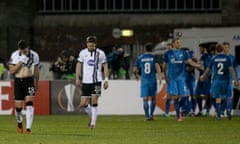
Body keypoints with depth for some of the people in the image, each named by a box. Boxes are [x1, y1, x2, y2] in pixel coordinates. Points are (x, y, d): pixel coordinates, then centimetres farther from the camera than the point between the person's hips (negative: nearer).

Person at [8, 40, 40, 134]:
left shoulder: (34, 55, -1)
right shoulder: (15, 55, -6)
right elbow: (11, 70, -10)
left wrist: (36, 84, 20)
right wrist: (21, 62, -20)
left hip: (29, 81, 0)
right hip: (18, 81, 0)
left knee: (29, 103, -17)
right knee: (18, 107, 3)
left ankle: (28, 128, -19)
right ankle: (19, 123, 35)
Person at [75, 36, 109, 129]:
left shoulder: (100, 53, 1)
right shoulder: (83, 53, 5)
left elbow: (105, 66, 5)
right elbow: (79, 65, 8)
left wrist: (106, 79, -2)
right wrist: (77, 78, 0)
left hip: (96, 81, -2)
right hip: (85, 81, 2)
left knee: (94, 102, -13)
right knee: (83, 104, -1)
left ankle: (93, 122, -2)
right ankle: (92, 115, 26)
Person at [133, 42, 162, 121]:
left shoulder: (140, 58, 8)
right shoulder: (154, 57, 2)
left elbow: (135, 70, 13)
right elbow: (157, 66, -13)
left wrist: (136, 75, 34)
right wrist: (160, 77, -17)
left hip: (144, 81, 0)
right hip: (153, 80, 0)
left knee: (145, 99, -2)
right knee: (153, 98, 13)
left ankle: (147, 116, -11)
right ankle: (151, 114, 7)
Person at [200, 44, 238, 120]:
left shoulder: (214, 58, 3)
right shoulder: (227, 58, -2)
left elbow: (208, 69, 11)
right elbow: (231, 69, -10)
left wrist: (203, 76, 28)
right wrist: (235, 79, -10)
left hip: (216, 80, 1)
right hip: (226, 80, -1)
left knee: (218, 98, 5)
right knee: (228, 96, 12)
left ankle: (218, 115, -1)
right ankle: (228, 109, -13)